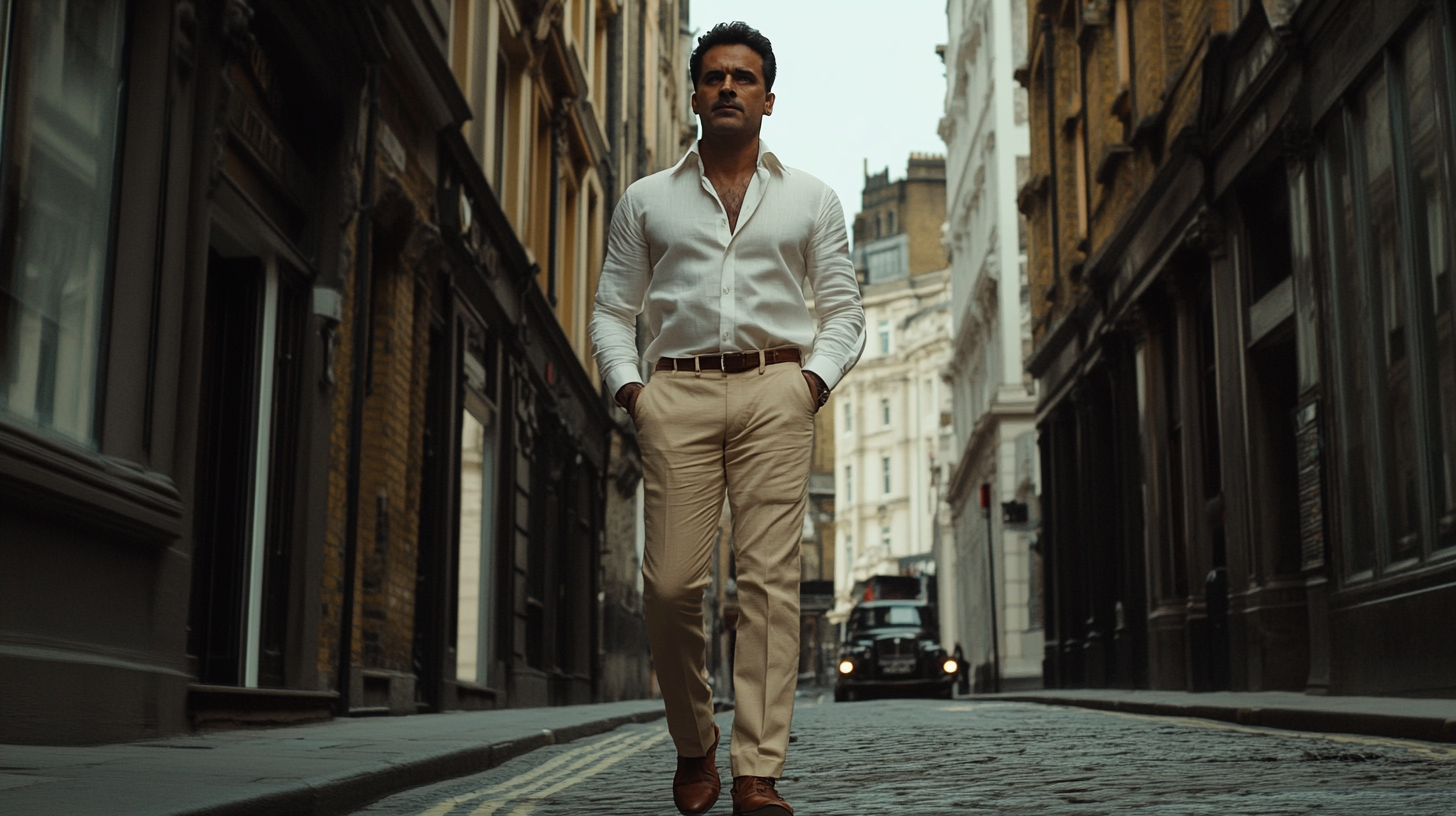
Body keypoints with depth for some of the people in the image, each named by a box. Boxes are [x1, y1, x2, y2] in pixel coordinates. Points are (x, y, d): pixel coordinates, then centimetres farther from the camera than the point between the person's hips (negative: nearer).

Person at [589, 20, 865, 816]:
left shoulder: (811, 199, 17)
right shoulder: (647, 200, 17)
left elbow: (843, 309, 14)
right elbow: (613, 309, 16)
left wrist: (815, 378, -3)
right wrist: (627, 385, -1)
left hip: (774, 391, 0)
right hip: (678, 392, 1)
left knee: (770, 578, -10)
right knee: (670, 583, -7)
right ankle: (694, 743, 16)